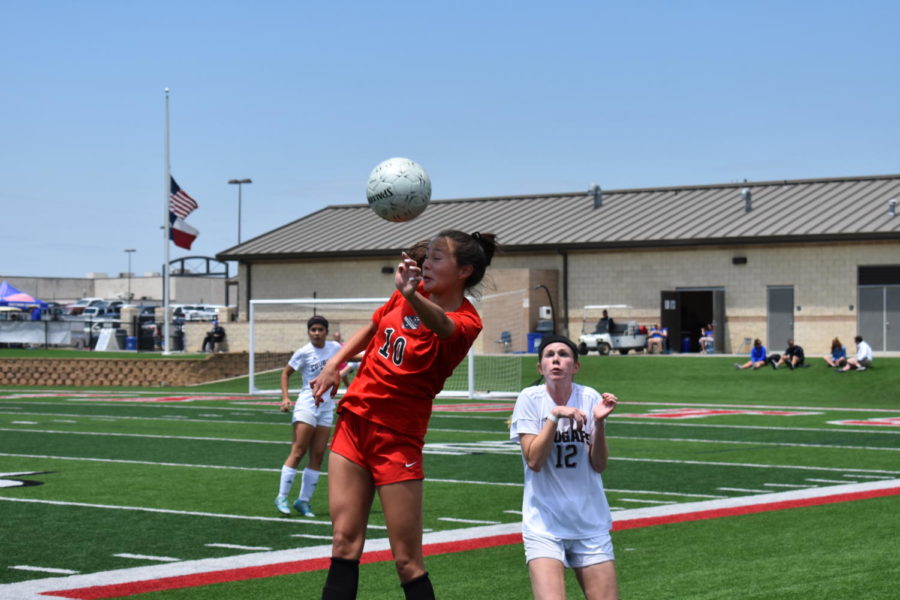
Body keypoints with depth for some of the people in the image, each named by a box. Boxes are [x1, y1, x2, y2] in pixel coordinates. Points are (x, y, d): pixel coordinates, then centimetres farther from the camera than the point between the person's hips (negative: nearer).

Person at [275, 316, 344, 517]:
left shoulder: (335, 347, 5)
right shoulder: (303, 353, -7)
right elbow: (286, 372, 1)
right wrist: (285, 398, -9)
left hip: (327, 406, 5)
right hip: (307, 404, -5)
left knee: (318, 455, 2)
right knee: (298, 452, -9)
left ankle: (303, 500, 8)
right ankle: (282, 497, -2)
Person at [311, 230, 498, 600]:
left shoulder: (465, 322, -16)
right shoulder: (411, 294, 4)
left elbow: (441, 324, -41)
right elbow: (371, 329, 23)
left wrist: (411, 296, -62)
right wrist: (334, 363, 8)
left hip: (396, 436, -6)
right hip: (354, 417, 6)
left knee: (407, 561, -4)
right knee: (345, 544, 3)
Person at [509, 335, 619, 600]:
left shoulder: (590, 398, -1)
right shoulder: (530, 399, -6)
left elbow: (599, 465, -4)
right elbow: (534, 461, -15)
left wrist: (599, 422, -18)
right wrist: (555, 416, -21)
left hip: (591, 521, 3)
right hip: (544, 525, -2)